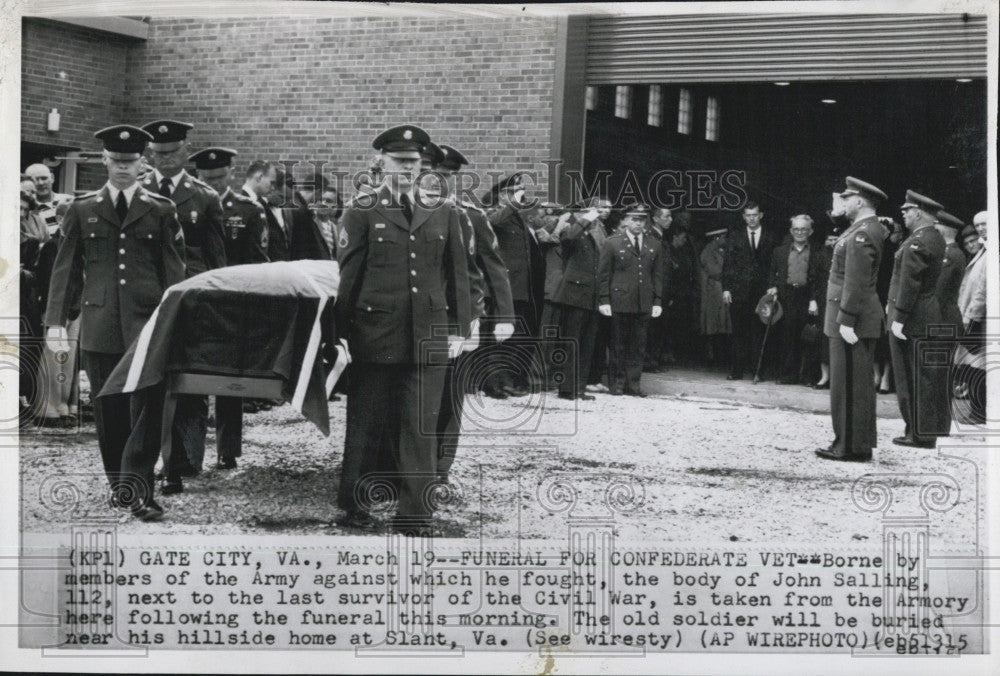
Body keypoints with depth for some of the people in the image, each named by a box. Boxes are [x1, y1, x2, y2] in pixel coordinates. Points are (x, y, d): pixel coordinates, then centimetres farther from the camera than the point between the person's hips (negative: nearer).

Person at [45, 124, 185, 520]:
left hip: (147, 324, -2)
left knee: (145, 410, -9)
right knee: (109, 412, 7)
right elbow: (65, 269, 10)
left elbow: (173, 272, 6)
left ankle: (140, 492, -8)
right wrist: (56, 321, 2)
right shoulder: (82, 210, 11)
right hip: (99, 327, 2)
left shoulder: (161, 212, 8)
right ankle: (118, 484, 21)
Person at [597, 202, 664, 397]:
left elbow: (657, 276, 14)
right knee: (618, 345, 2)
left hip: (644, 304, 3)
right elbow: (603, 275, 1)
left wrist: (657, 301, 6)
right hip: (619, 302, -3)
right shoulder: (611, 244, 3)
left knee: (638, 346, 4)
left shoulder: (654, 246, 13)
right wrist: (604, 301, -6)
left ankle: (633, 384, 9)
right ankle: (616, 383, 10)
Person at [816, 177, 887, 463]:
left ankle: (850, 447, -2)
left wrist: (846, 320, -23)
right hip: (863, 318, 11)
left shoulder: (862, 235, -18)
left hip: (853, 319, -11)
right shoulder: (872, 228, 14)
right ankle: (860, 443, 21)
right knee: (859, 383, 14)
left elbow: (856, 281, -23)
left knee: (849, 384, -6)